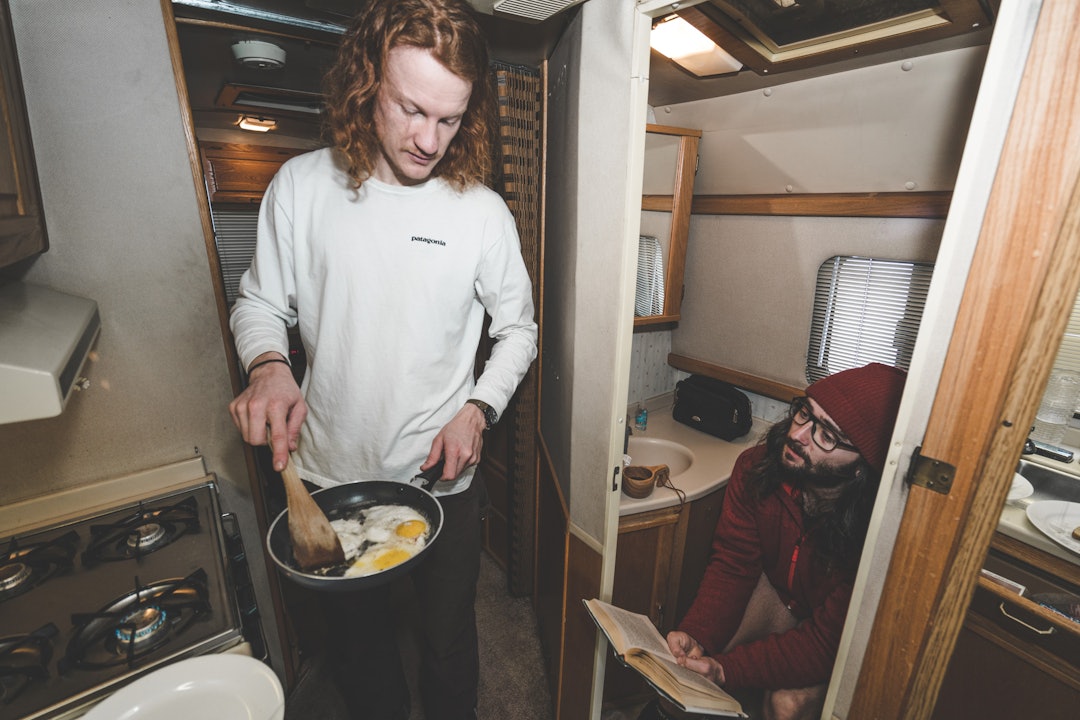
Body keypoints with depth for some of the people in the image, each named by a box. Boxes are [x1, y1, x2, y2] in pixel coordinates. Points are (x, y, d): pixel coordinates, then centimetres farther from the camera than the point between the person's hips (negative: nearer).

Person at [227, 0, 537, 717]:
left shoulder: (484, 212, -9)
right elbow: (260, 303, 4)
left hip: (441, 478, -1)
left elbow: (518, 329, 0)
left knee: (448, 645, 21)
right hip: (327, 476, 2)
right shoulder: (300, 186, -6)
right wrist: (268, 365, -17)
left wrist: (478, 409, -14)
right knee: (356, 640, 27)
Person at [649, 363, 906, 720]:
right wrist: (695, 634, -31)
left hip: (843, 636, -2)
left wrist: (725, 669, -36)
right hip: (776, 588, 3)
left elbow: (828, 640, -29)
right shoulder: (757, 466, -25)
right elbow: (732, 564, -16)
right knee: (683, 656, -11)